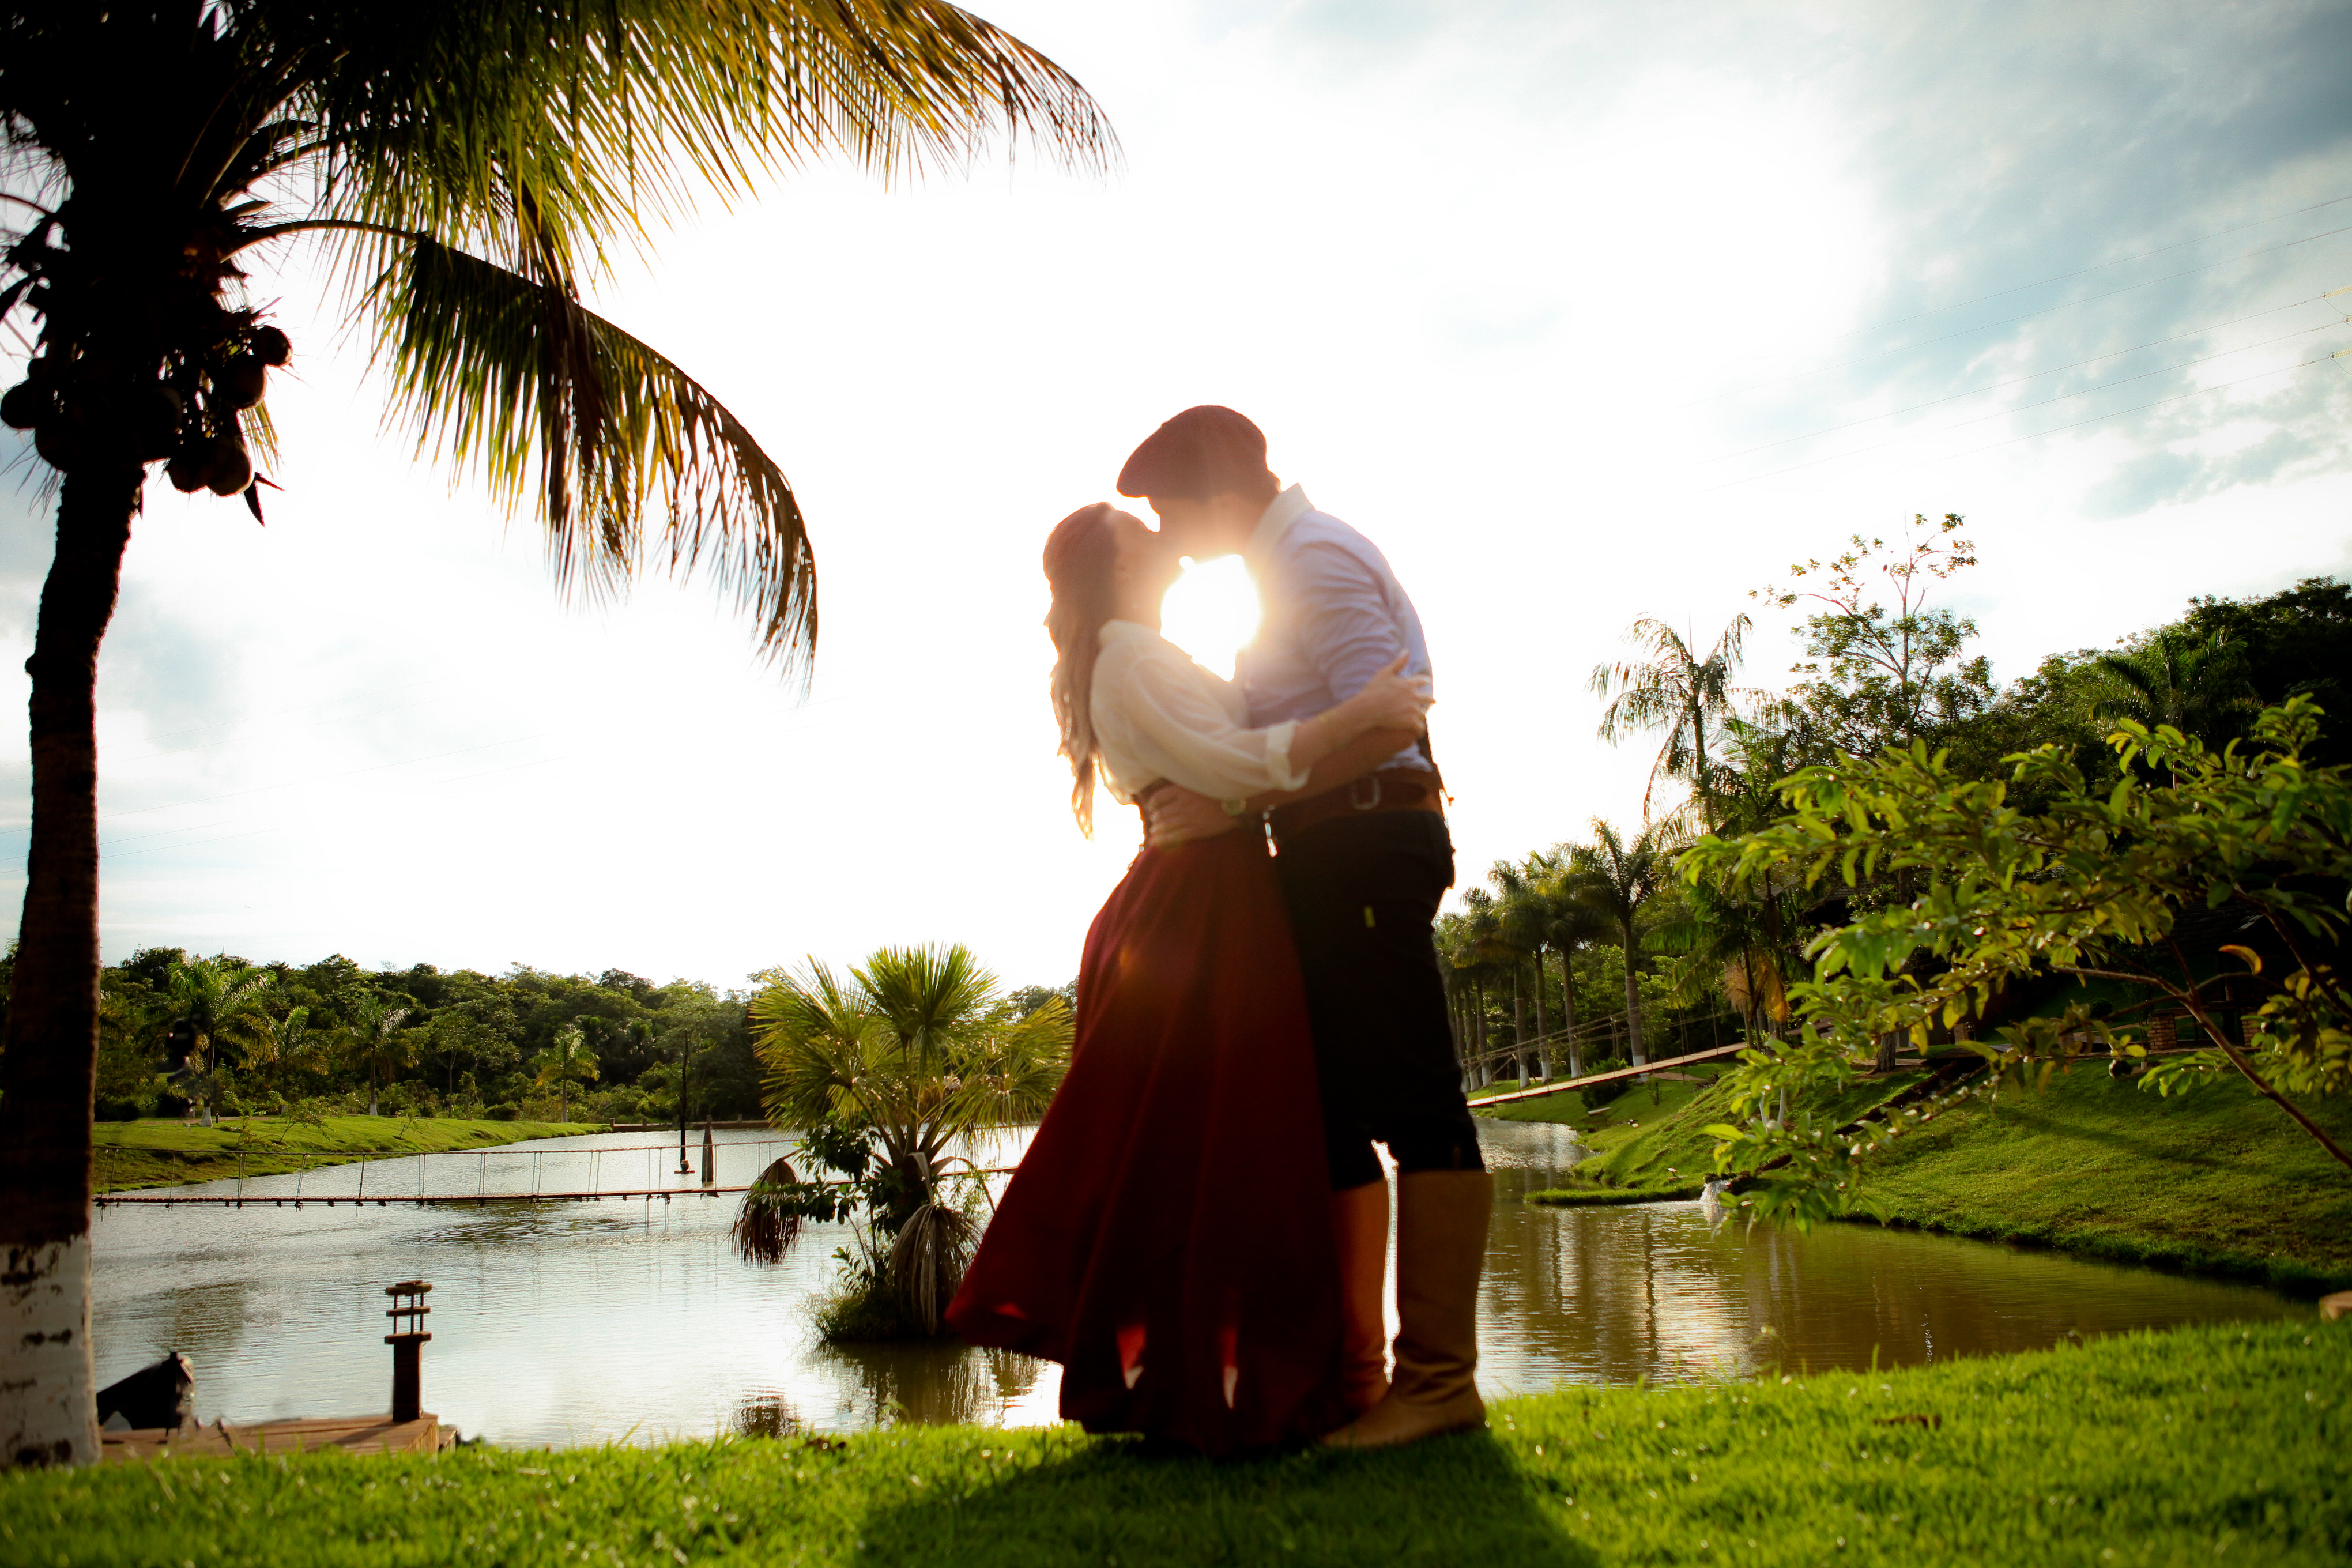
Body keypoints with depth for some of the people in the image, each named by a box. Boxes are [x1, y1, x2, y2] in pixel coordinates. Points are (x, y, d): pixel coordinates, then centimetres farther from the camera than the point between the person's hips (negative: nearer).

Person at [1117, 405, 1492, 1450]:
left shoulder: (1313, 554, -7)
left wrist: (1237, 802, -19)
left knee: (1410, 1100, -11)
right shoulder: (1294, 560, 25)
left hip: (1361, 840, -11)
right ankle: (1354, 1354, 14)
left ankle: (1439, 1376, -8)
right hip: (1334, 852, 11)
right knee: (1334, 1106, 9)